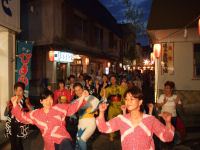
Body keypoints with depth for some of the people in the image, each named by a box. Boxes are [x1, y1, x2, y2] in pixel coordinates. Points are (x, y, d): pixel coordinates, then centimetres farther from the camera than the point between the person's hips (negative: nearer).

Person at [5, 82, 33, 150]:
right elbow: (6, 114, 7)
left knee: (18, 143, -8)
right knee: (12, 143, 6)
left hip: (21, 125, -3)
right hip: (11, 125, 3)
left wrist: (27, 105, -25)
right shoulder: (12, 100, 3)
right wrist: (8, 106, -10)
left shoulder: (26, 100, -4)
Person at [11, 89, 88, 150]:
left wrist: (82, 97, -4)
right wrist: (15, 105, 10)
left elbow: (72, 107, 7)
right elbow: (23, 117, 17)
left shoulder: (59, 108, 5)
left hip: (63, 140, -3)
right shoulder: (36, 114, 12)